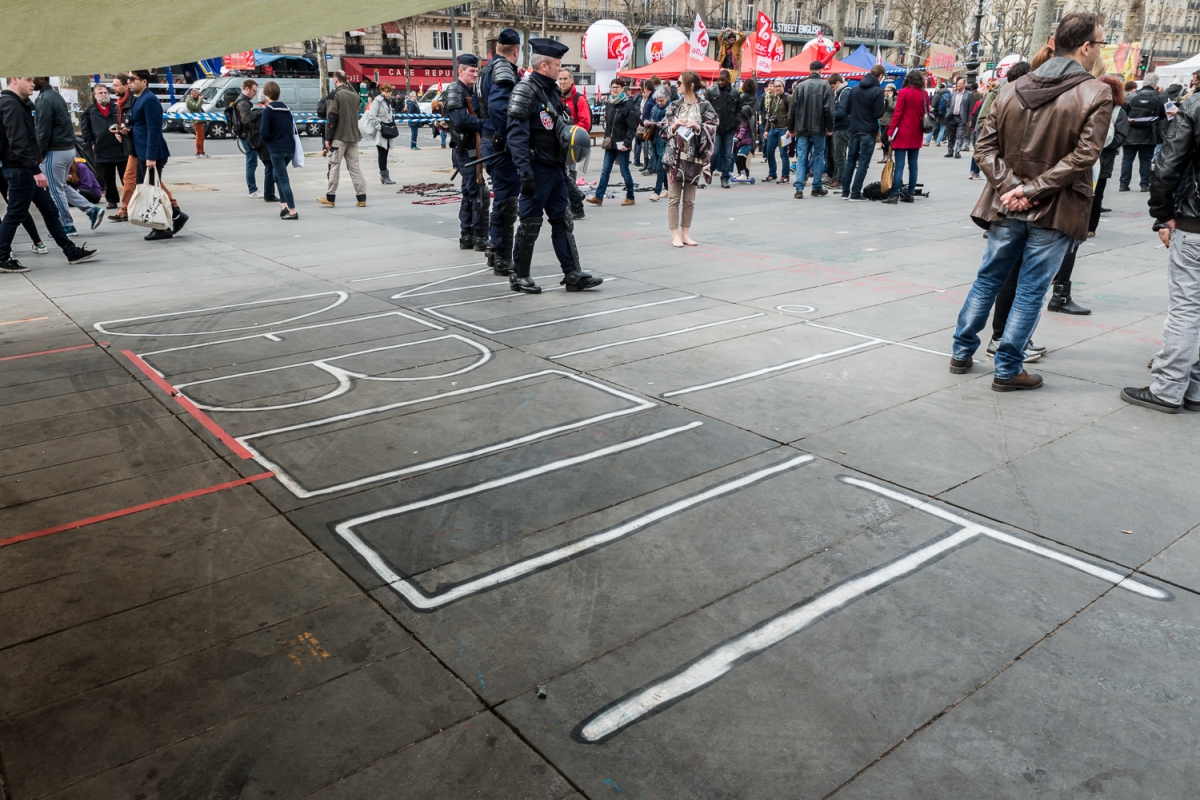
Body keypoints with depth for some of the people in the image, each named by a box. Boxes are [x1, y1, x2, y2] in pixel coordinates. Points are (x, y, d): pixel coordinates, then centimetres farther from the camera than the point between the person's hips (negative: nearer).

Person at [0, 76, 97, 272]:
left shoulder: (19, 104, 17)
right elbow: (17, 142, -23)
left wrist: (34, 167, 18)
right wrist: (35, 170, -26)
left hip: (26, 169, 10)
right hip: (19, 169, -10)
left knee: (50, 210, 11)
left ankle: (71, 252, 16)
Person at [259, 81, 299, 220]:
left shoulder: (268, 110, -10)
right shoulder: (287, 108, 10)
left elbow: (264, 133, -14)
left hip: (276, 150, -7)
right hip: (290, 148, 7)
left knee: (283, 180, -5)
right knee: (277, 175, 22)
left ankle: (292, 211, -10)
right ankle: (284, 205, 16)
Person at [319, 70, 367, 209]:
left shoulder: (335, 94, -10)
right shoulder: (355, 95, 7)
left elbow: (331, 118, -12)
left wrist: (327, 138, -9)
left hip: (339, 137, -5)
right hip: (353, 136, 5)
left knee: (334, 167, 1)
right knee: (354, 167, 7)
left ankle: (330, 198, 5)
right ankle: (361, 198, 4)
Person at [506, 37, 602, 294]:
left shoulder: (552, 90, 15)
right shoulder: (525, 90, -13)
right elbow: (517, 135, -21)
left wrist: (565, 165, 18)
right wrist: (525, 171, -28)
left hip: (556, 168, 9)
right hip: (537, 169, -9)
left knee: (563, 222, 8)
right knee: (531, 224, -1)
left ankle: (573, 275, 11)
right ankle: (519, 277, 10)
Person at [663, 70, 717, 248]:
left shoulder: (704, 106, 0)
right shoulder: (674, 106, 7)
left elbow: (713, 128, -2)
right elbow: (667, 130, 9)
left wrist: (698, 127, -17)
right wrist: (674, 126, -11)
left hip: (694, 156, -1)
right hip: (675, 154, 1)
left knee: (689, 199, 6)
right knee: (674, 197, -1)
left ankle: (685, 233, 15)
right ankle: (675, 234, 4)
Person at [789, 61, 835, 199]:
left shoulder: (800, 85, 4)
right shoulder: (824, 85, -4)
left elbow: (793, 109, 5)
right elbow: (828, 108, -8)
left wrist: (791, 128, 11)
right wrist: (830, 127, 1)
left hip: (802, 128, 2)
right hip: (818, 128, -2)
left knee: (801, 157, 2)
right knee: (818, 156, 9)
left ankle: (799, 188, -7)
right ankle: (817, 187, 12)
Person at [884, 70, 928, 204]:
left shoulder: (904, 93, -8)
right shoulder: (924, 95, 6)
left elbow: (897, 113, -11)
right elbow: (926, 114, 12)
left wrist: (890, 131, -8)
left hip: (903, 134, -5)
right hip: (917, 135, 5)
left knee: (899, 165, -8)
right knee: (913, 165, 9)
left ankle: (894, 195, -11)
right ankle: (910, 194, 11)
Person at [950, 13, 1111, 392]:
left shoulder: (1013, 89, 3)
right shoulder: (1096, 94, -9)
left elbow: (985, 146, -1)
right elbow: (1082, 156, -18)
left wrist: (1011, 186, -8)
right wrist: (1032, 189, -15)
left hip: (1006, 206, 4)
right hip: (1054, 211, -4)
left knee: (987, 279, 17)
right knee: (1030, 291, 5)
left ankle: (962, 353, 23)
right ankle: (1007, 370, 11)